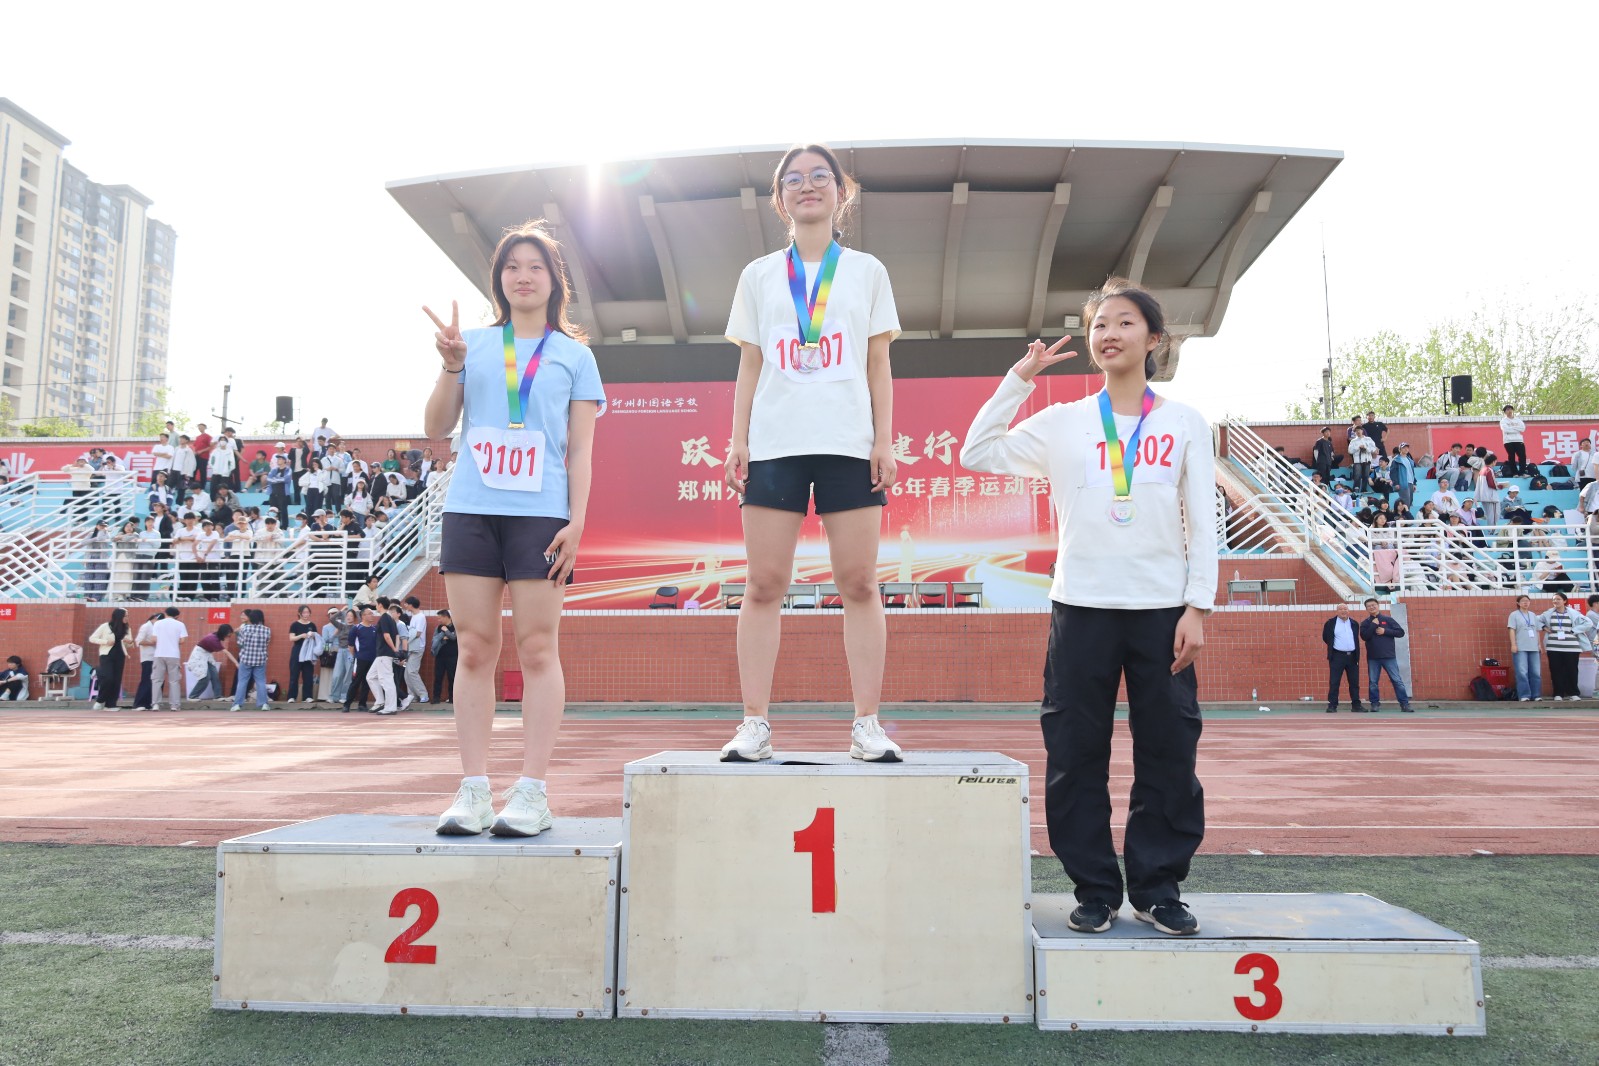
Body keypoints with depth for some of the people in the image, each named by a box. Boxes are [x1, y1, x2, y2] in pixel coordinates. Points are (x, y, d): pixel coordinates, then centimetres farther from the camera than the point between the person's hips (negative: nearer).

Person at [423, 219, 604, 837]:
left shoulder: (574, 355, 11)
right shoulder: (473, 344, 16)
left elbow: (580, 449, 6)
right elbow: (436, 428, 13)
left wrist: (577, 521, -5)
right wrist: (450, 365, -1)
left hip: (540, 512, -2)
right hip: (470, 509, 2)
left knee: (537, 647, -5)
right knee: (475, 648, 1)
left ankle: (532, 792, -1)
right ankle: (473, 791, 5)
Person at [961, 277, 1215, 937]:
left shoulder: (1184, 424, 9)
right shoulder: (1062, 423, 9)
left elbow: (1203, 523, 5)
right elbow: (976, 455, 2)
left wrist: (1197, 607, -3)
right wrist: (1019, 379, 1)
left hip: (1162, 608, 0)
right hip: (1082, 608, 0)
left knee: (1169, 752, 2)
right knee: (1076, 755, 1)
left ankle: (1158, 889, 16)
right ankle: (1095, 890, 13)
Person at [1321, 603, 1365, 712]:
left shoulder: (1354, 624, 11)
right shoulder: (1330, 623, 0)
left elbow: (1356, 640, 16)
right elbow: (1325, 637, 7)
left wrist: (1358, 656, 11)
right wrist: (1333, 646, 3)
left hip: (1352, 656, 4)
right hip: (1337, 656, -4)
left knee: (1354, 682, 6)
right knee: (1334, 682, -5)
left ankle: (1356, 705, 12)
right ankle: (1332, 706, -3)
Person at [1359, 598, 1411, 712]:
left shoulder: (1388, 619, 5)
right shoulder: (1365, 623, 7)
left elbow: (1401, 632, 0)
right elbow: (1364, 636, -10)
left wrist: (1385, 631, -11)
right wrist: (1373, 625, -12)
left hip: (1389, 656, -1)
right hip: (1372, 657, 1)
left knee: (1397, 680, -3)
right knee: (1373, 682, 3)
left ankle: (1404, 704, 0)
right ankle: (1374, 704, 11)